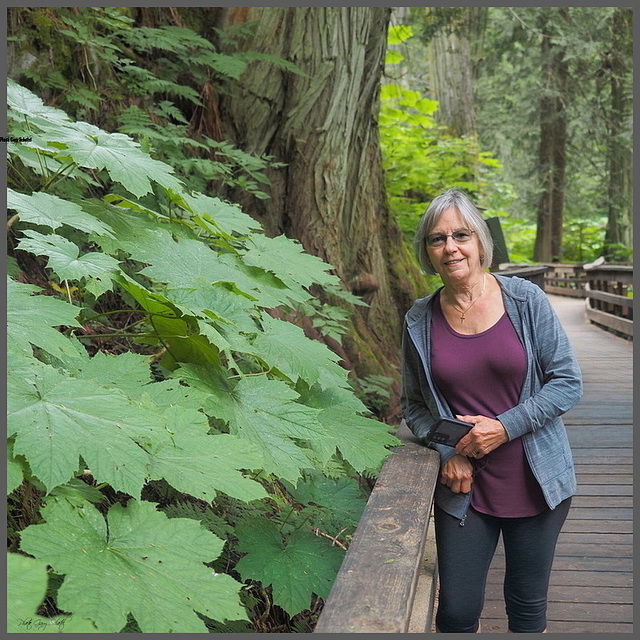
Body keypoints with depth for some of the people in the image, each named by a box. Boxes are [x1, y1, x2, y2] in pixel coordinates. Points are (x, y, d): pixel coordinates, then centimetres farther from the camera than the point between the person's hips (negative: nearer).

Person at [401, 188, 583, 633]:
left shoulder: (524, 299, -7)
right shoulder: (419, 321, -1)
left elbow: (569, 382, -6)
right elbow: (414, 405, 8)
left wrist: (506, 426, -16)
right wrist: (447, 450, -8)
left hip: (536, 484, -1)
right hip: (464, 488, 1)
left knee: (528, 610, 14)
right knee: (457, 613, 6)